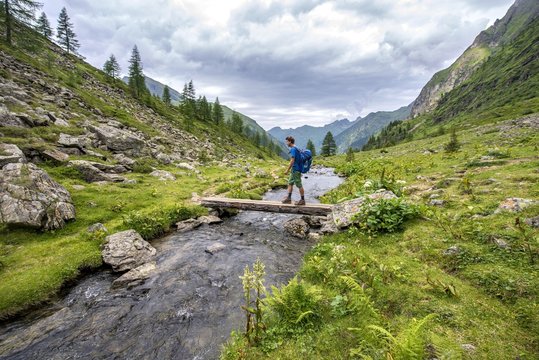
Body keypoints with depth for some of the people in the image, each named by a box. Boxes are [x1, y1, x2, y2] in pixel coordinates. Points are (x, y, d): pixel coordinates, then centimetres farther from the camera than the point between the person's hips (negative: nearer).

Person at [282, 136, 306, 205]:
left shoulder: (293, 149, -16)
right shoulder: (296, 148, 14)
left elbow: (292, 161, -22)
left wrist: (287, 170, -17)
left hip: (296, 170, -10)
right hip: (294, 170, 10)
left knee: (299, 185, -1)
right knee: (290, 183, 13)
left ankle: (302, 200, 8)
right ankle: (289, 198, 18)